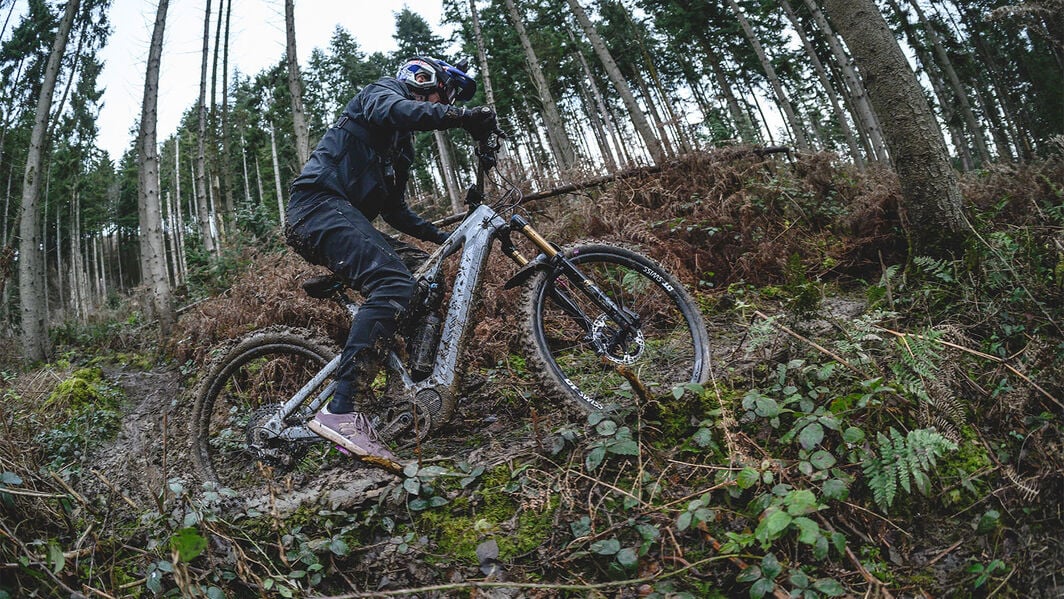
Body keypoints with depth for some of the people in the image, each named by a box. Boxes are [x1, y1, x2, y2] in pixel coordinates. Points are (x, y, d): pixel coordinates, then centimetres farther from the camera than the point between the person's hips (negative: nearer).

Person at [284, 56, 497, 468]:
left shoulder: (402, 145, 30)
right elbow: (393, 110, -21)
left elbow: (395, 210, 30)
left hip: (346, 216, 10)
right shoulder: (381, 91, 6)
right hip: (320, 203, -10)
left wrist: (441, 237, 21)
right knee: (393, 283, -30)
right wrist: (463, 116, -30)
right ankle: (341, 412, -37)